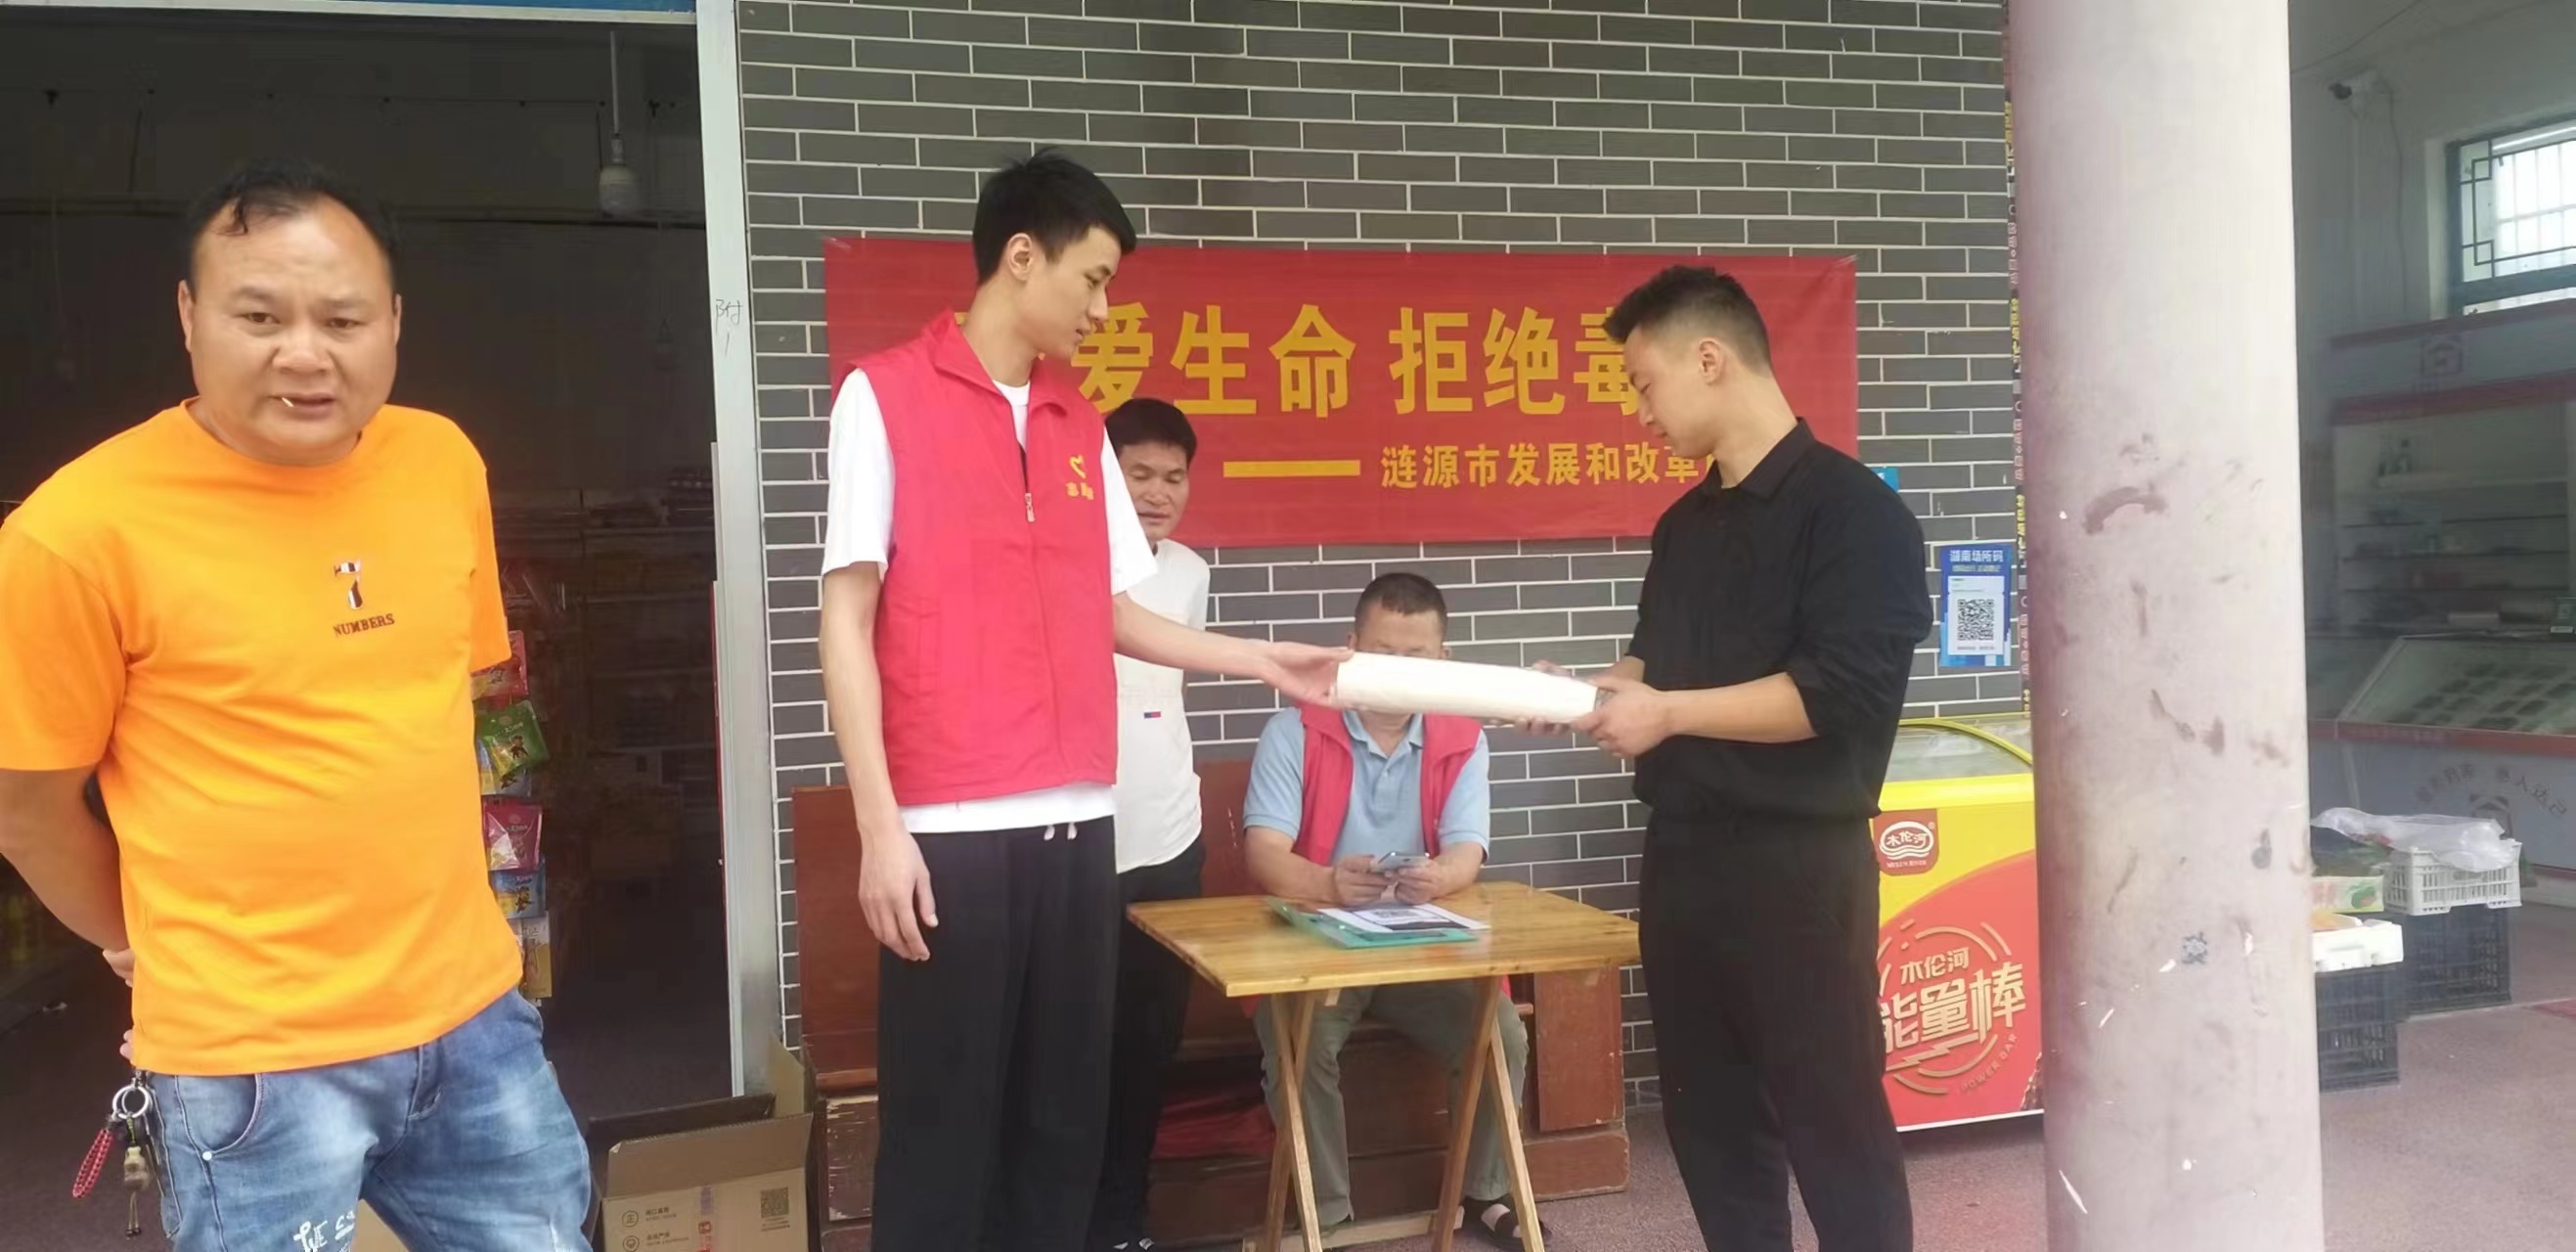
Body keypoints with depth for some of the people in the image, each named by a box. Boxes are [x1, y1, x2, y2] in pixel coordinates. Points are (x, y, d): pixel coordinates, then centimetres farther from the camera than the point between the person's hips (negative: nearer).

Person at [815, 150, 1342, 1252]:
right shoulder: (885, 395, -2)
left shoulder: (1081, 426, 15)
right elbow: (846, 621, -6)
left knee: (1064, 1120, 11)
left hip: (1077, 825, 6)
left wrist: (1264, 661, 15)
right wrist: (880, 828, -11)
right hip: (951, 831, -6)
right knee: (943, 1130, 1)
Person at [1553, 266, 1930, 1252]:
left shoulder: (1850, 506, -11)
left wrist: (1668, 713, -17)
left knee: (1832, 1123, 2)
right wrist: (1591, 692, 3)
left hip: (1797, 862, -8)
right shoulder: (1686, 523, 13)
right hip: (1683, 854, 8)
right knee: (1709, 1120, 15)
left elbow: (1842, 690, -20)